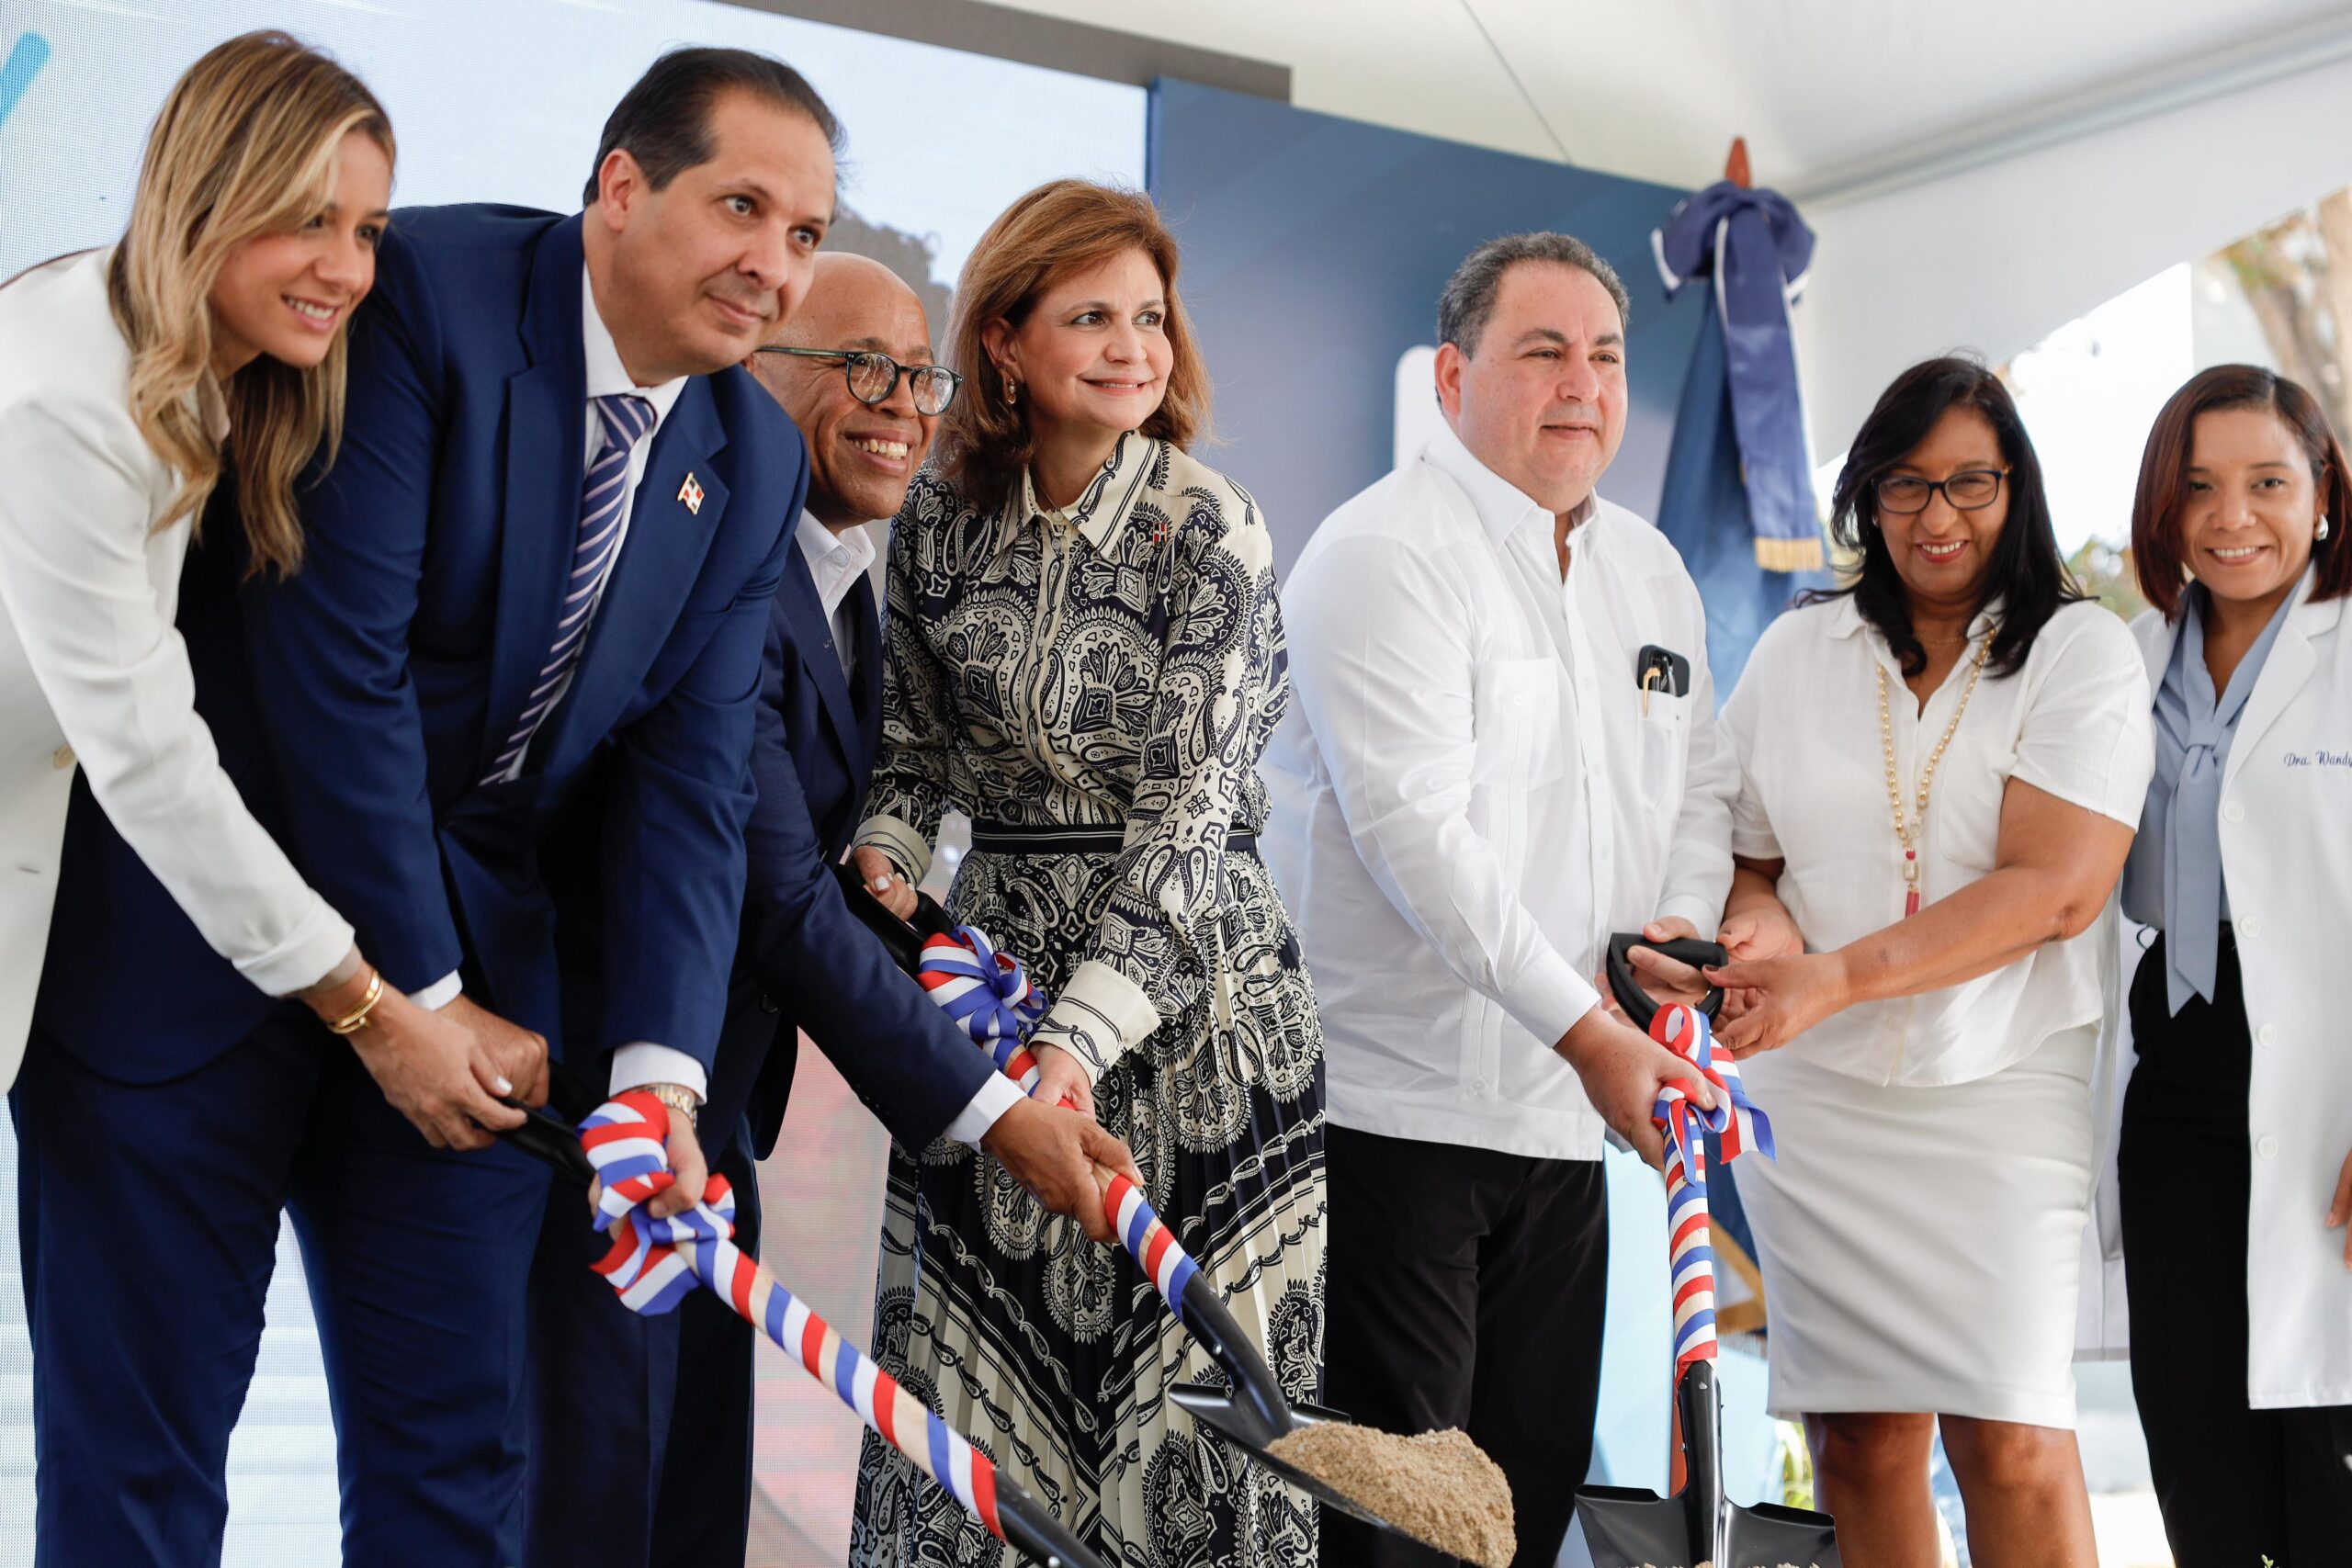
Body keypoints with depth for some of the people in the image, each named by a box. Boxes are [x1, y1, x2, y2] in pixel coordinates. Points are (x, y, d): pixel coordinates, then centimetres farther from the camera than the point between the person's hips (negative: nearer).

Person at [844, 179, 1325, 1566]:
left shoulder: (1210, 528, -9)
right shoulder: (941, 518, 4)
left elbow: (1191, 806, -15)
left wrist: (1081, 1035, -24)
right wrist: (883, 865, -7)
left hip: (1183, 979, -4)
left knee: (1183, 1369, -1)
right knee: (965, 1359, 7)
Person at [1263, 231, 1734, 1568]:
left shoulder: (1653, 570, 14)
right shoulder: (1382, 554, -11)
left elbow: (1701, 787, 20)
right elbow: (1415, 829, -20)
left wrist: (1683, 920, -2)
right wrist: (1584, 1029, -21)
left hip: (1566, 1108, 8)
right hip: (1391, 1099, -7)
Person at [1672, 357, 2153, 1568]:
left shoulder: (2083, 651, 0)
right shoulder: (1795, 651, 11)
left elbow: (2054, 889, -12)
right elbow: (1736, 851, 14)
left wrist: (1832, 979, -18)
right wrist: (1763, 926, -11)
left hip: (1998, 1090, -3)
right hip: (1809, 1093, 3)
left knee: (2012, 1438, -7)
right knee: (1860, 1433, 5)